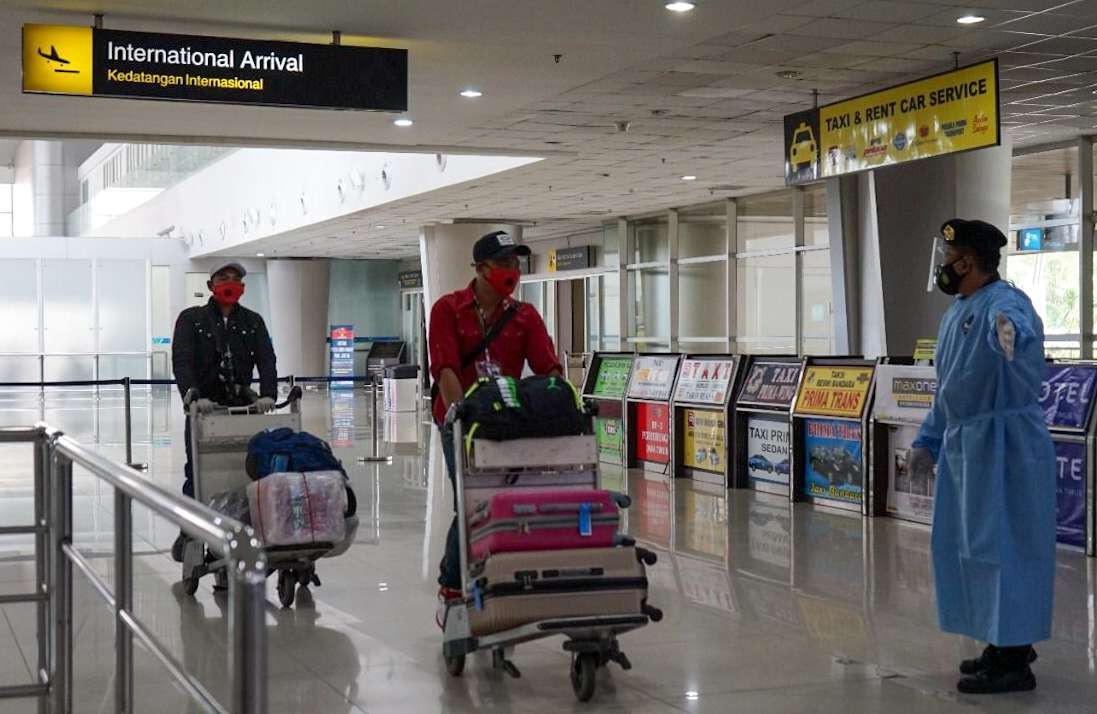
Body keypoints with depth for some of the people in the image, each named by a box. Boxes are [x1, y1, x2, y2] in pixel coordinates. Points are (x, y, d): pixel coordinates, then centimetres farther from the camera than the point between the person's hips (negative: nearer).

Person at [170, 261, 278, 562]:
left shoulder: (253, 321, 12)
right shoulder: (191, 319, 2)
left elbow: (266, 360, 0)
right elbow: (181, 362, -10)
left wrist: (268, 394, -19)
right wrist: (195, 397, -26)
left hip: (241, 405, 2)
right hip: (203, 406, -2)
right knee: (197, 472, 0)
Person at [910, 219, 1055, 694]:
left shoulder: (1004, 302, -16)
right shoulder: (956, 312, 15)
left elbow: (1009, 321, -43)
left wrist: (1009, 333, -66)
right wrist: (929, 440, 25)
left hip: (1003, 442, -10)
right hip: (966, 442, 10)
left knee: (999, 544, -6)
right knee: (972, 544, 16)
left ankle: (1013, 663, 1)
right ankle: (1006, 643, 29)